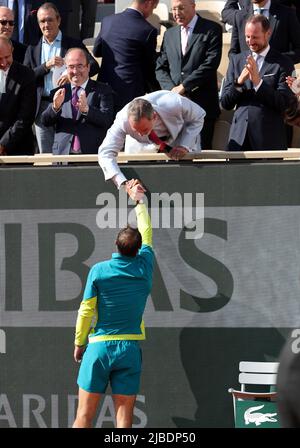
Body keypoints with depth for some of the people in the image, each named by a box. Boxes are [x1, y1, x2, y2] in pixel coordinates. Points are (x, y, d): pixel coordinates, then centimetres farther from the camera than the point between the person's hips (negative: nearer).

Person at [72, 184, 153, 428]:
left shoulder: (99, 270, -7)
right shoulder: (144, 268, 0)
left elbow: (86, 310, -4)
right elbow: (147, 235, 18)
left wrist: (79, 343, 10)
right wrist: (140, 201, 33)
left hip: (99, 346, -2)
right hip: (130, 348, 2)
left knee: (84, 415, 2)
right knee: (124, 417, 2)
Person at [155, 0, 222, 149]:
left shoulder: (212, 30, 2)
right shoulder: (169, 34, 19)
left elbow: (210, 64, -9)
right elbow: (160, 68, 14)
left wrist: (183, 86, -11)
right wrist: (171, 89, -5)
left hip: (202, 103, -4)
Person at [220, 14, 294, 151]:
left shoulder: (283, 63, 1)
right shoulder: (236, 60, 13)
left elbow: (283, 104, -8)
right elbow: (225, 103, 10)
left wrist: (258, 81, -17)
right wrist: (239, 82, -9)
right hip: (239, 136, 3)